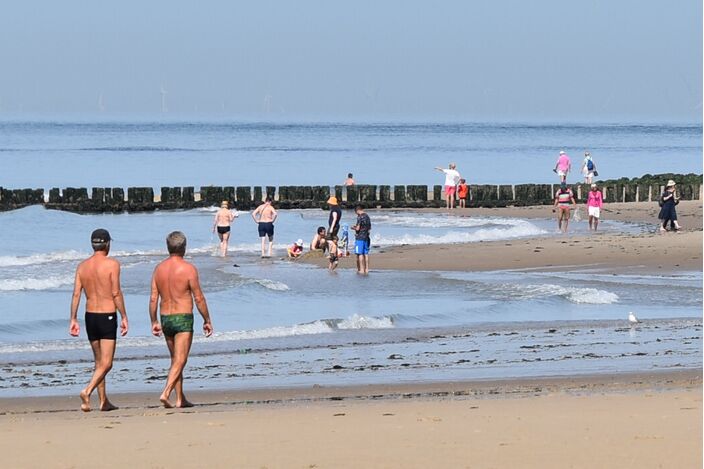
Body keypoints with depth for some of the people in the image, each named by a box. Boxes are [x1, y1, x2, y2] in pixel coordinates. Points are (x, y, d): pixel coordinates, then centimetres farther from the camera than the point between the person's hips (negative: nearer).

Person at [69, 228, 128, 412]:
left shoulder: (82, 266, 5)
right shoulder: (112, 264, -9)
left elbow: (76, 294, 1)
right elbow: (116, 293, -13)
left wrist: (73, 319, 4)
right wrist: (124, 317, -7)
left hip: (90, 316, 6)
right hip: (107, 316, -5)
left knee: (99, 361, 17)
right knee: (106, 363, -5)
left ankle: (104, 401, 19)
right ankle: (87, 391, -26)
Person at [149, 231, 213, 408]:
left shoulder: (159, 268, 3)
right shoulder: (188, 268, -11)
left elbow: (153, 298, 3)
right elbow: (199, 298, -10)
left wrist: (154, 322, 11)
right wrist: (207, 320, 0)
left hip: (165, 319, 6)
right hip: (183, 319, -5)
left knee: (175, 360, 16)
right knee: (179, 361, -6)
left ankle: (180, 399, 20)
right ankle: (165, 394, -22)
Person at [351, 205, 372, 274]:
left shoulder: (360, 217, -14)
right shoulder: (367, 217, 10)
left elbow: (358, 228, -18)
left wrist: (354, 228, 4)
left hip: (360, 237, -8)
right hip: (366, 237, 8)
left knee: (360, 254, -4)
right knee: (366, 253, 11)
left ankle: (361, 269, -5)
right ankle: (366, 269, 13)